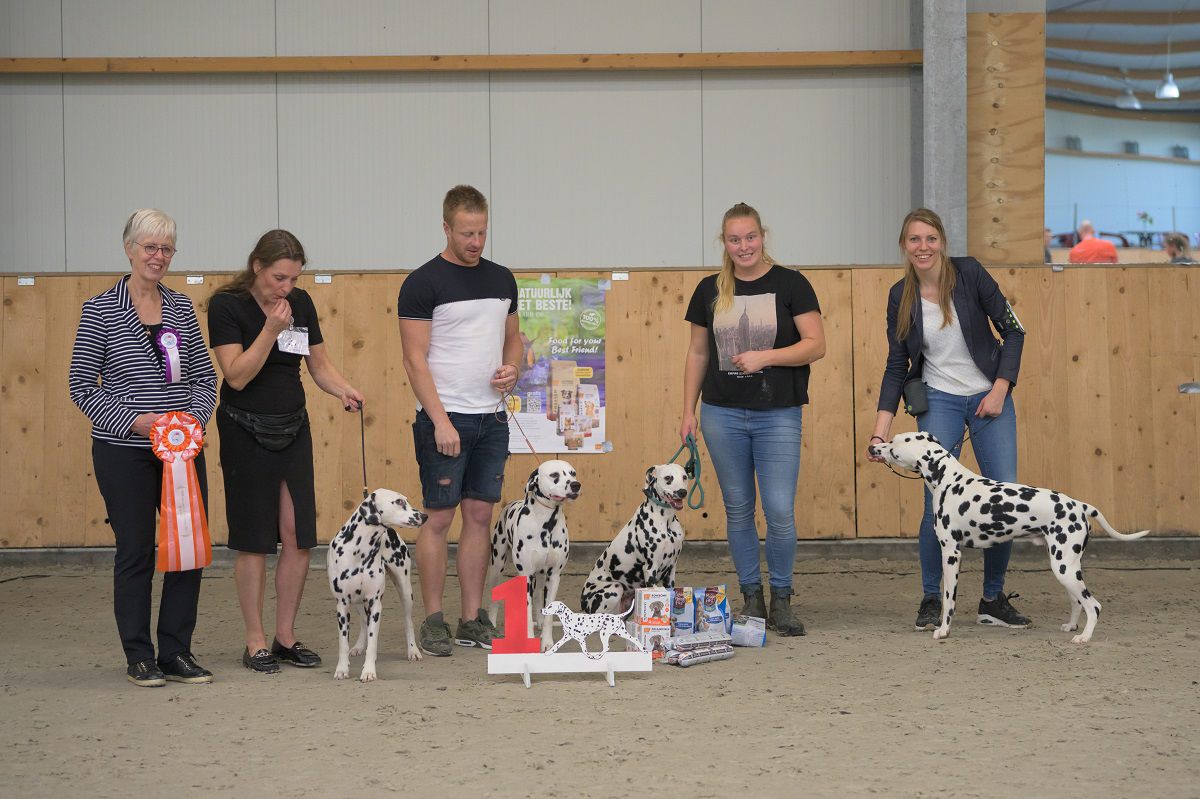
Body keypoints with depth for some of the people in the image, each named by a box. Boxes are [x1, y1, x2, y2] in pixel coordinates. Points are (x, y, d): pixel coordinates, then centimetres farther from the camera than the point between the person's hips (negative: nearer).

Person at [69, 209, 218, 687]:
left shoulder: (182, 309, 9)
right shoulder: (101, 311, -3)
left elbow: (205, 377, 13)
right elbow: (82, 386, -4)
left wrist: (196, 415, -6)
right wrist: (132, 420, -14)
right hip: (124, 451, -4)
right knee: (136, 551, 1)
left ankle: (177, 653, 13)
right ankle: (139, 656, 12)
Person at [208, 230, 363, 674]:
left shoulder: (301, 304, 3)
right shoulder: (227, 306, -12)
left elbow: (320, 366, 10)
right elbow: (237, 375, -18)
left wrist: (345, 391, -9)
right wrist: (271, 329, -25)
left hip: (293, 430, 5)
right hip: (246, 433, -5)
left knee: (299, 536, 2)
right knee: (254, 540, -1)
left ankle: (286, 636, 13)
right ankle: (255, 643, 8)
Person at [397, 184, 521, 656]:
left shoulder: (501, 279, 11)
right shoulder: (424, 283, -8)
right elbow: (415, 359, -11)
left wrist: (511, 368, -3)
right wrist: (440, 421, -17)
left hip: (492, 418, 6)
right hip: (444, 420, -6)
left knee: (480, 516, 8)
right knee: (439, 517, -2)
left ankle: (473, 619, 14)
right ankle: (434, 621, 5)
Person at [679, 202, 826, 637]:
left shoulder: (790, 284, -2)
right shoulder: (710, 290, 8)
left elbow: (816, 345, -6)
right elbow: (697, 352, 13)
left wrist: (766, 356, -18)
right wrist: (688, 411, 9)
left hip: (778, 414, -3)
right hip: (723, 414, 3)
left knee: (780, 512, -7)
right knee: (738, 510, 7)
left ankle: (781, 600, 9)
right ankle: (751, 598, 17)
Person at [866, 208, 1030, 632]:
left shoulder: (969, 274, -10)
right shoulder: (901, 296, -4)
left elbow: (1013, 330, -4)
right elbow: (897, 366, 2)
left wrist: (1000, 390, -11)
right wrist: (881, 429, -5)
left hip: (990, 397, 0)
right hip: (938, 402, 0)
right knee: (938, 505, -11)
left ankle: (994, 598, 11)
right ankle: (931, 600, 5)